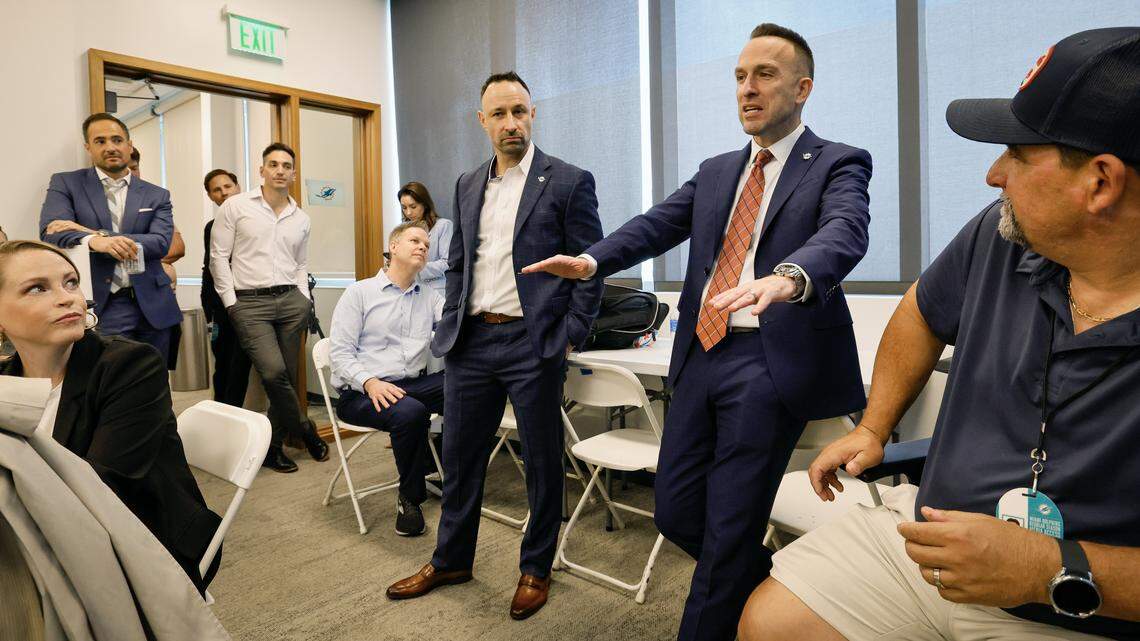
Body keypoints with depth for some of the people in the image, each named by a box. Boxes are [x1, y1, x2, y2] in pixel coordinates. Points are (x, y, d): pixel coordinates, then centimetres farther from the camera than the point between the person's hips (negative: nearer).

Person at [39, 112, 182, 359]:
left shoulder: (156, 195, 9)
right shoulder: (65, 183, 6)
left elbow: (161, 242, -6)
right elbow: (50, 232, -10)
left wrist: (96, 233, -16)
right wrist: (94, 241, -31)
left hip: (151, 307, 2)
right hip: (99, 308, -2)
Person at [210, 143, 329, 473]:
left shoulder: (301, 219, 14)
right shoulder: (236, 206, 2)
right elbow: (218, 257, 1)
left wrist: (303, 300, 8)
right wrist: (232, 303, -5)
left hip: (291, 301, 4)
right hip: (249, 303, -4)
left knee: (287, 377, 3)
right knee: (273, 372, -18)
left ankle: (273, 447, 19)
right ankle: (305, 431, 5)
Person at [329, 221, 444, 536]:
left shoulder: (430, 297, 16)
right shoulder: (359, 292, 5)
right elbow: (340, 351, -4)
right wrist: (370, 382, -21)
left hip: (413, 384, 4)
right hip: (361, 393, -4)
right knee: (411, 413, -36)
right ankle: (410, 497, -11)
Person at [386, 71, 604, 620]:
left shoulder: (568, 182, -4)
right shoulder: (467, 186, 13)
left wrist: (569, 337, -9)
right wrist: (450, 326, 9)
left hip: (533, 346, -5)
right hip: (471, 342, 5)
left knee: (541, 461, 8)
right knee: (459, 456, 15)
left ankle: (536, 568, 29)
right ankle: (451, 560, 35)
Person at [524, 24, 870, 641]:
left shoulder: (838, 165, 1)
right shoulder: (714, 172, 19)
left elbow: (844, 233, -19)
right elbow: (658, 223, 6)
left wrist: (787, 278, -42)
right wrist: (592, 259, -13)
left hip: (770, 362, -6)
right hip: (702, 355, 6)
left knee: (728, 529, -1)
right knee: (675, 512, 12)